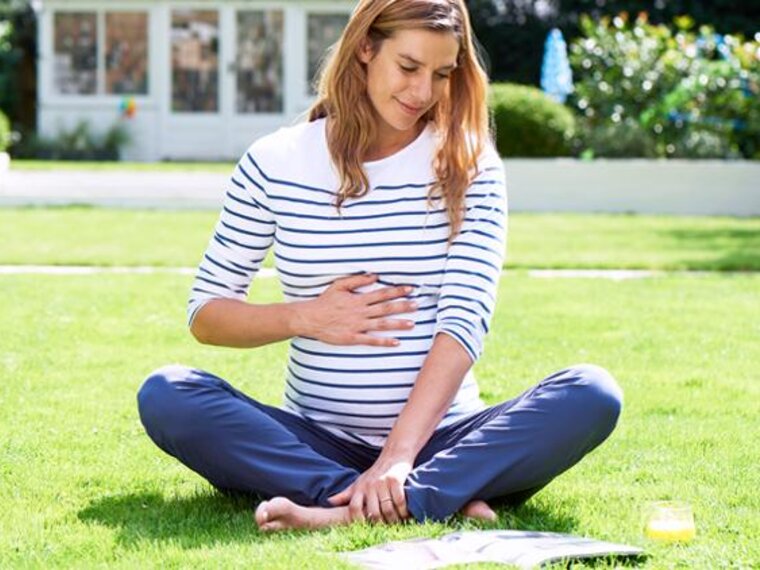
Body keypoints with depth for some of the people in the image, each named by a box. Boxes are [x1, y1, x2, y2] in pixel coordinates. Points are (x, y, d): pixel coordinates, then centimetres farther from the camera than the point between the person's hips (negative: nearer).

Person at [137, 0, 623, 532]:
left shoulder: (469, 167, 0)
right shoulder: (275, 163, 2)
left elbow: (467, 319, -11)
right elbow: (204, 313, 7)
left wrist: (399, 457, -25)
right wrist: (302, 318, -13)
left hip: (439, 439, 0)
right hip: (318, 442, 1)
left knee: (592, 394, -26)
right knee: (166, 395, -26)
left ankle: (355, 511, -39)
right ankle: (447, 498, -33)